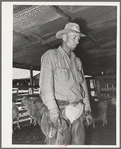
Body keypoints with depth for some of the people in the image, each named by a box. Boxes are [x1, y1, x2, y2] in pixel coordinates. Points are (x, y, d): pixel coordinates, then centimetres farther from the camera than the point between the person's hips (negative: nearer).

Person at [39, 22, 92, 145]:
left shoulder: (77, 61, 19)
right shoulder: (51, 55, 0)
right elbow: (46, 83, -10)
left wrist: (87, 109, 12)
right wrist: (53, 110, -20)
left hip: (79, 110, 6)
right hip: (61, 110, -5)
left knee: (79, 143, 6)